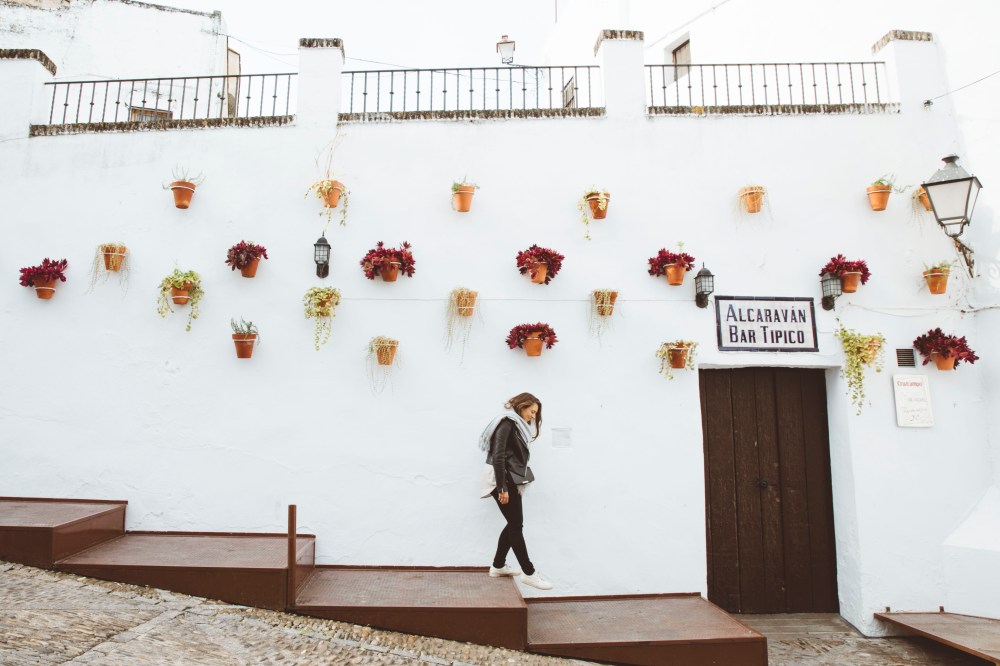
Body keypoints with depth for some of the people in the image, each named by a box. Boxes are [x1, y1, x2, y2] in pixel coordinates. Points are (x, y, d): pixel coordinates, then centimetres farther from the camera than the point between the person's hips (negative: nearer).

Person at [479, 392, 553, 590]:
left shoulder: (517, 425, 17)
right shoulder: (507, 423, -12)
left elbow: (516, 457, 11)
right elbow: (498, 456, -20)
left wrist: (509, 485, 5)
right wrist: (502, 487, -23)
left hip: (511, 481, 10)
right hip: (503, 482, -10)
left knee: (514, 524, 13)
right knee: (516, 525, -3)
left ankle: (498, 566, 25)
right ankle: (528, 573, 5)